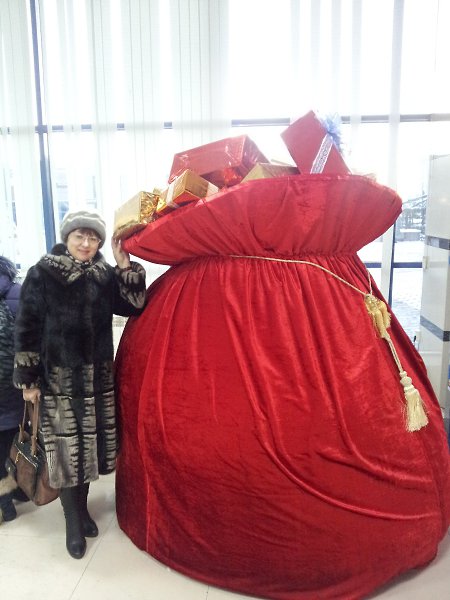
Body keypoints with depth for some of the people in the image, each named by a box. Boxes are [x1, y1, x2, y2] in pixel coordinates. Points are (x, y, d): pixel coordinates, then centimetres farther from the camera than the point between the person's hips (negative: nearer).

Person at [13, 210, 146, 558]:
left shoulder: (104, 275, 4)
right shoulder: (42, 275, -6)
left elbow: (134, 307, -4)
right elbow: (27, 329, -5)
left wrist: (125, 266, -12)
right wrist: (28, 379, -5)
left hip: (98, 376, 3)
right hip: (59, 377, -3)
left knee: (90, 443, 12)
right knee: (67, 448, 3)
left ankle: (81, 507, 34)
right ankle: (74, 522, 21)